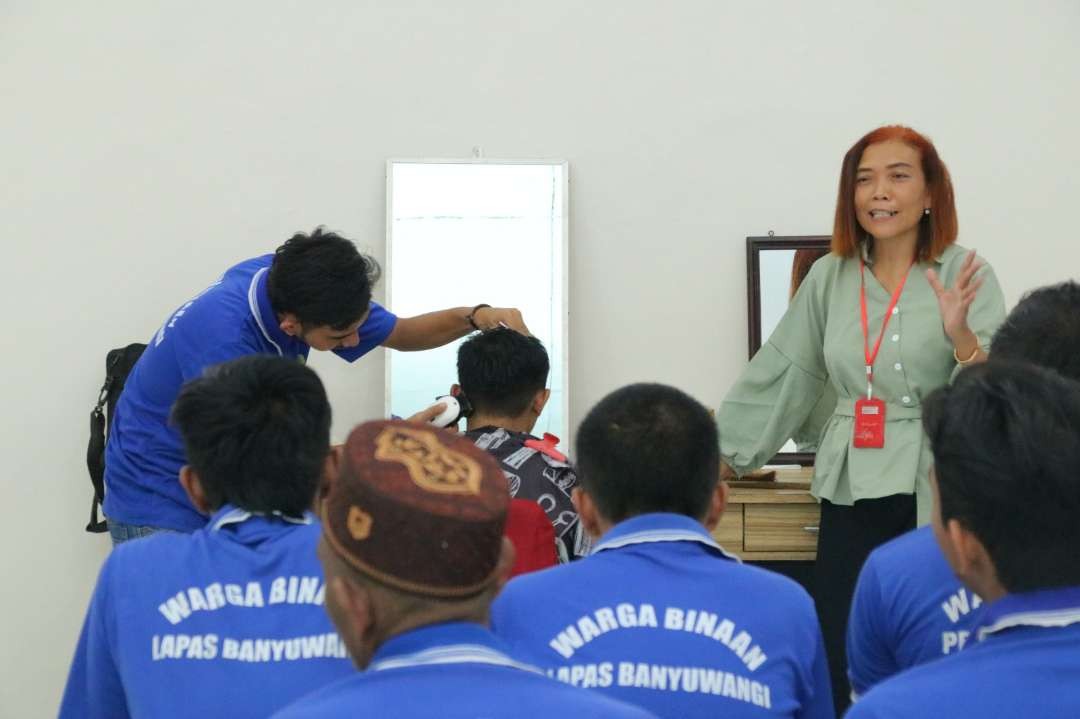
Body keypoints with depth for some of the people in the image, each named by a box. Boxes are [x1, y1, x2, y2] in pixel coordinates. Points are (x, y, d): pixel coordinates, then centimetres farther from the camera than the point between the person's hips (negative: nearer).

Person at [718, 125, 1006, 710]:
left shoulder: (963, 274, -3)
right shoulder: (831, 276, 8)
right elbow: (782, 373, 15)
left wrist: (961, 335, -28)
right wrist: (721, 450, 16)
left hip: (933, 497, -3)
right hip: (851, 492, 4)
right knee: (839, 667, 3)